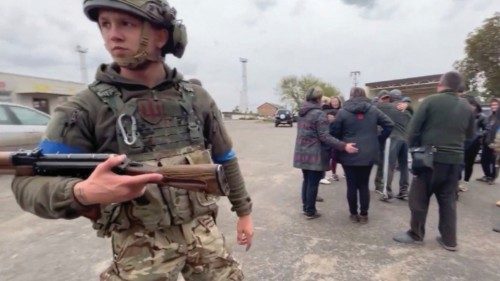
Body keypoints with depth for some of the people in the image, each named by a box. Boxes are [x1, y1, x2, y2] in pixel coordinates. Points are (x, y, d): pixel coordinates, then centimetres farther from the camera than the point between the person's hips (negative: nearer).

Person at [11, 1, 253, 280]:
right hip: (140, 249, -1)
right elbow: (29, 182, -7)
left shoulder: (197, 98, -2)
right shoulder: (85, 108, -9)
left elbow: (226, 160, 6)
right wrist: (83, 193, -29)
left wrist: (244, 211, 10)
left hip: (202, 231, 3)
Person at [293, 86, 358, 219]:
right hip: (315, 154, -8)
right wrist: (344, 146, -25)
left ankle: (305, 207, 29)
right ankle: (310, 211, 15)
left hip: (302, 153, 8)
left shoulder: (302, 112, 10)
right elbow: (324, 137, -21)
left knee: (306, 180, 18)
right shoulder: (319, 113, -15)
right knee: (313, 183, 4)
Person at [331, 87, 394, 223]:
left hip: (349, 154, -2)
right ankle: (364, 214, 19)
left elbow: (334, 132, -6)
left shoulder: (343, 111, -5)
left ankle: (354, 214, 18)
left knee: (352, 185, 8)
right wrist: (379, 139, 9)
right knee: (364, 185, 12)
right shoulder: (373, 110, 4)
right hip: (368, 154, 3)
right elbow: (389, 124, 3)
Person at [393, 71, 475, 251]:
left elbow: (413, 129, -9)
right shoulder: (466, 107, 8)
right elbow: (470, 135, 19)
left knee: (419, 197, 6)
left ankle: (416, 235, 16)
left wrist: (413, 148, 3)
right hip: (455, 160, 5)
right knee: (448, 200, 14)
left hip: (431, 157, -5)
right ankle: (449, 240, 22)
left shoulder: (430, 101, -7)